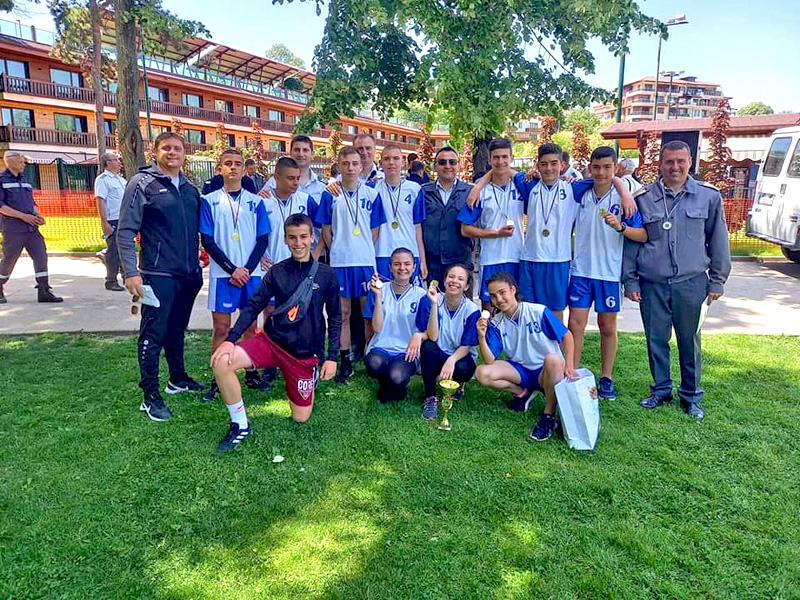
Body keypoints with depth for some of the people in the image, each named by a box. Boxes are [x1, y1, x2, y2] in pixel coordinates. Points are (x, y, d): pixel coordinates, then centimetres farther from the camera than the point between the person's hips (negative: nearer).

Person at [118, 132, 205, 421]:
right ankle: (150, 396, 7)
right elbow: (125, 231, -9)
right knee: (153, 334, -1)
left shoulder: (190, 188, 12)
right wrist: (131, 272, -15)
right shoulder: (142, 183, -5)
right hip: (158, 275, -6)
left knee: (177, 329, 18)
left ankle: (177, 378, 33)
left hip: (188, 275, 6)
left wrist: (197, 265, 16)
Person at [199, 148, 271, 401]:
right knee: (221, 328, 0)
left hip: (252, 273, 2)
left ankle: (251, 372, 20)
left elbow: (263, 240, 4)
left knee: (250, 325, 8)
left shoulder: (255, 202, 7)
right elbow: (208, 241, -3)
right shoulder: (209, 201, 3)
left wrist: (247, 269, -8)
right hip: (222, 275, -1)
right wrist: (232, 270, -11)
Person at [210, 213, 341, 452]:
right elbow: (253, 307, 0)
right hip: (271, 341, 1)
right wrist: (230, 339, -13)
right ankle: (240, 425, -6)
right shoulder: (276, 272, 1)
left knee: (301, 418, 5)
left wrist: (331, 358, -3)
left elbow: (335, 318, 3)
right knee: (222, 363, -25)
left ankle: (310, 379, 37)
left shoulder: (326, 275, -2)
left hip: (305, 353, -1)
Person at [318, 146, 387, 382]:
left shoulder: (371, 195, 5)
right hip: (339, 262, 0)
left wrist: (366, 250, 0)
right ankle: (345, 361, 16)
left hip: (366, 261, 0)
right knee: (343, 313, 7)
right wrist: (337, 251, 1)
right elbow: (326, 230, 7)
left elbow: (375, 229, 8)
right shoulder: (330, 195, 3)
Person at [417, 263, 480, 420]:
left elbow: (466, 346, -11)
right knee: (428, 346, -32)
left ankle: (457, 384, 8)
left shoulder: (471, 310, -14)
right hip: (437, 356, 0)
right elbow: (432, 337, -23)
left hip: (460, 356, 0)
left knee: (463, 369, -33)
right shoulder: (429, 300, -14)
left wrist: (452, 360, -33)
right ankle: (430, 397, -14)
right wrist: (434, 303, -32)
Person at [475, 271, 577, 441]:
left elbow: (566, 336, -6)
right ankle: (522, 393, 7)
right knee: (482, 373, -20)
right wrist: (481, 337, -28)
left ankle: (549, 416, -20)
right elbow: (490, 361, -12)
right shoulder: (495, 324, -6)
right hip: (520, 370, 4)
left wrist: (569, 365, -20)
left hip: (546, 371, -3)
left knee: (553, 359, -39)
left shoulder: (539, 311, -15)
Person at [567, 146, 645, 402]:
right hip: (581, 270, 2)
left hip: (610, 272, -1)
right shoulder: (580, 194, 3)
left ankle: (606, 378, 23)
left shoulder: (623, 197, -5)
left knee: (608, 327, 10)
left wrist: (620, 227, -23)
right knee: (575, 325, -1)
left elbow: (643, 235, -8)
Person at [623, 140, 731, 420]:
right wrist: (630, 280, 2)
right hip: (652, 284, 0)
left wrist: (717, 280, 7)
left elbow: (718, 241, 8)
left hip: (691, 283, 0)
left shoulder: (709, 196, 3)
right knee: (656, 340, 9)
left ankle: (691, 395, 26)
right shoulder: (643, 198, 1)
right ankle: (661, 389, 27)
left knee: (690, 341, 9)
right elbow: (631, 242, 5)